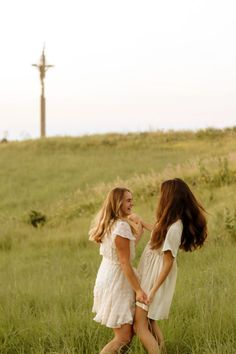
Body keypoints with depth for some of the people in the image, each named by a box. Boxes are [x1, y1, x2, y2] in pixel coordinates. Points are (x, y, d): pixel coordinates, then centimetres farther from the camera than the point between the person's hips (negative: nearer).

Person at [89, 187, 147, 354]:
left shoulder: (110, 224, 10)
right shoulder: (122, 226, -19)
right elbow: (125, 263, -20)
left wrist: (137, 235, 16)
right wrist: (138, 290, -18)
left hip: (107, 279, 10)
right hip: (116, 282, -10)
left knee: (129, 330, 16)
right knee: (124, 337, -6)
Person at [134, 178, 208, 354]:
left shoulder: (174, 228, -27)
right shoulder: (174, 221, 0)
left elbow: (168, 263, -23)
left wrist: (152, 291, -19)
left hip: (156, 278, -9)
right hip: (150, 274, 9)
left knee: (140, 326, -7)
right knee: (149, 322, 20)